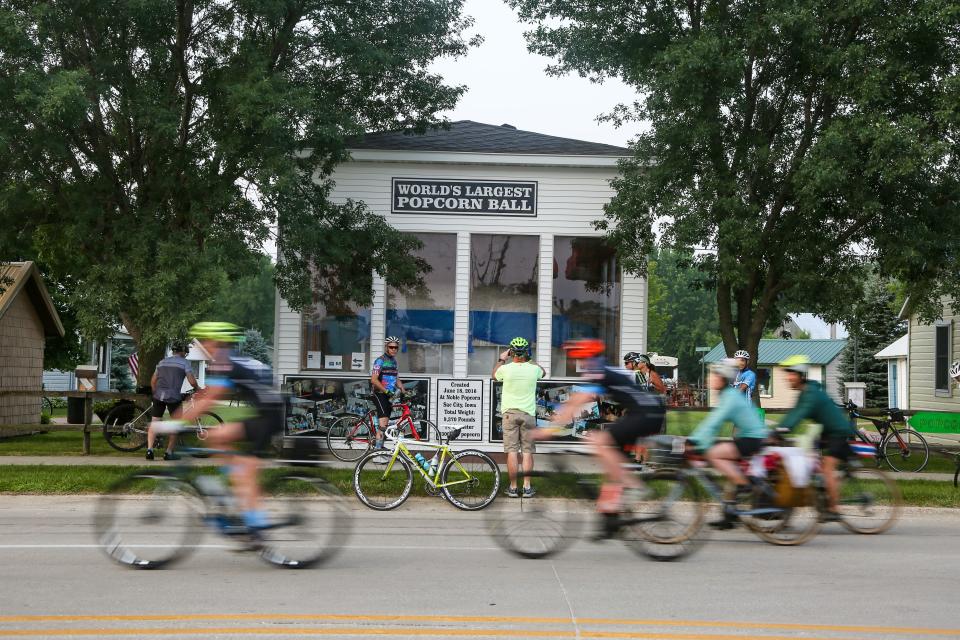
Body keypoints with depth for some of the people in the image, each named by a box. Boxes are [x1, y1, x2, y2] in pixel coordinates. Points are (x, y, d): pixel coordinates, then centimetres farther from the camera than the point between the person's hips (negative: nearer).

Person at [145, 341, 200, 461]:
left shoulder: (162, 362, 20)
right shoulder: (184, 362, 5)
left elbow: (153, 380, 19)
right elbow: (192, 381, -3)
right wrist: (198, 388, 16)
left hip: (159, 396, 4)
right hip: (173, 397, -4)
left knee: (154, 423, 9)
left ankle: (149, 449, -5)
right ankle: (169, 453, 7)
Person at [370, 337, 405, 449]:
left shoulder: (394, 362, 16)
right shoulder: (380, 361, -10)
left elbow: (397, 380, 22)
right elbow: (373, 380, -19)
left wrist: (404, 392, 7)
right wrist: (386, 391, -24)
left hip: (389, 396, 8)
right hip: (380, 394, -8)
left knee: (385, 423, 10)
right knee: (383, 421, -19)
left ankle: (380, 447, 16)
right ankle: (378, 446, -22)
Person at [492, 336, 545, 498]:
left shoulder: (506, 369, -8)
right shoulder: (533, 369, -4)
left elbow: (494, 375, 16)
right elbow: (543, 372, 22)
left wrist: (501, 360, 26)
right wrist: (529, 361, 30)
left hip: (510, 413, -1)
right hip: (528, 414, 1)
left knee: (512, 451, 1)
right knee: (527, 451, 4)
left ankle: (513, 487, 3)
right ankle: (527, 487, 3)